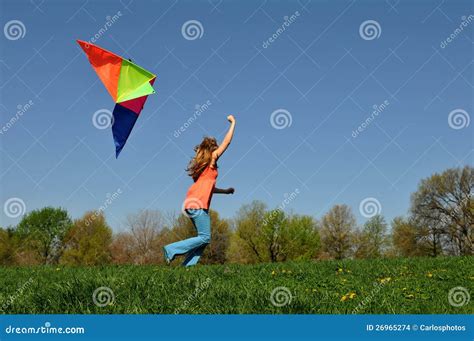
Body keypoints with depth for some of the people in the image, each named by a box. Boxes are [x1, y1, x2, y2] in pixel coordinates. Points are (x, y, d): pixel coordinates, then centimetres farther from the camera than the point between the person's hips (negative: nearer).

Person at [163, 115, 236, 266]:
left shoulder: (202, 164, 23)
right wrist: (233, 123, 10)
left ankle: (188, 265, 0)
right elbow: (227, 142, 1)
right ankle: (172, 249, -11)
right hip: (198, 204, -9)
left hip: (192, 203, 9)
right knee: (205, 238, -7)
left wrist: (225, 191, 36)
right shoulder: (211, 160, 1)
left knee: (203, 238, 9)